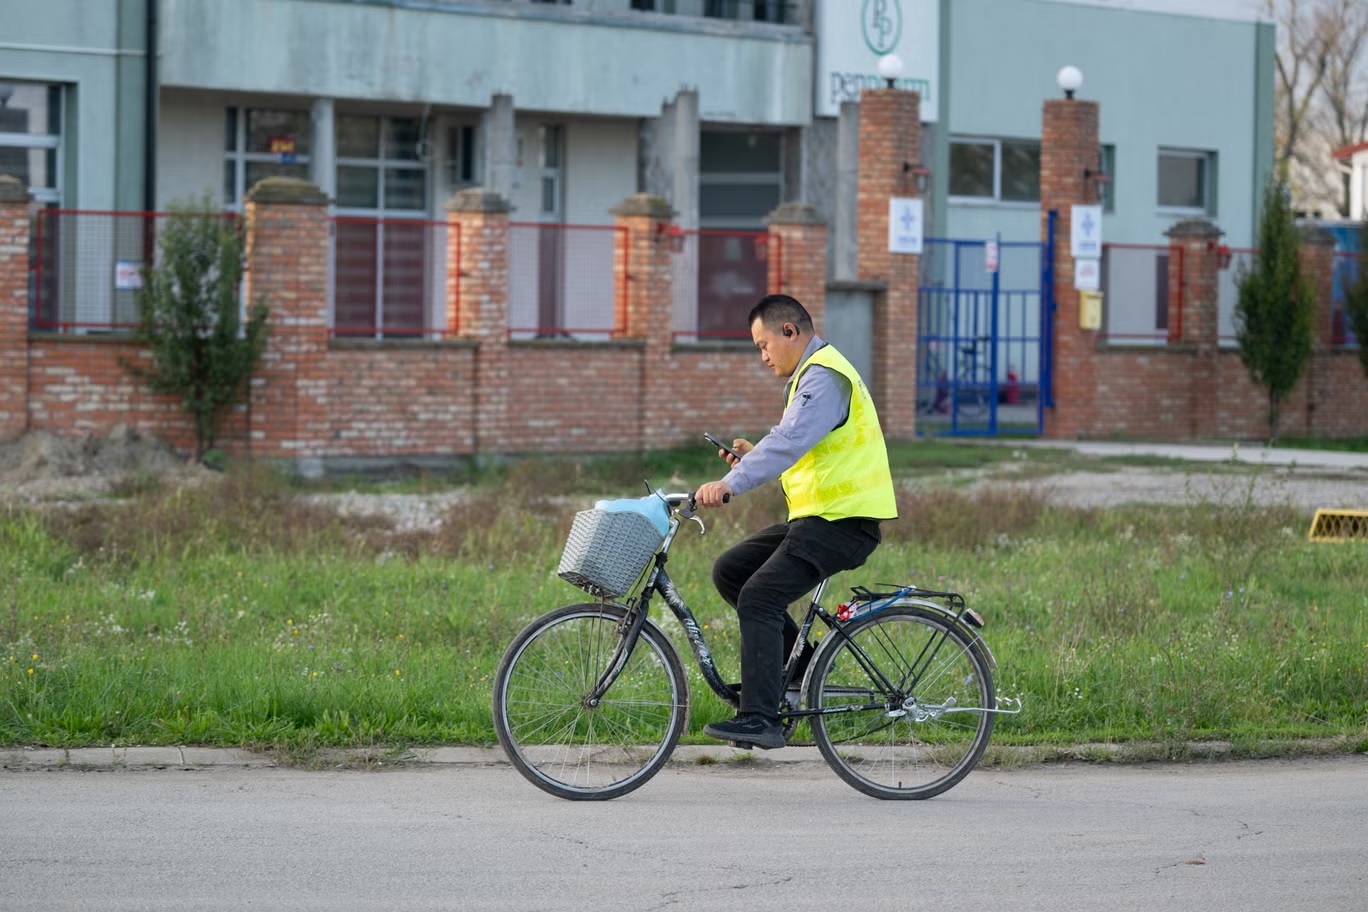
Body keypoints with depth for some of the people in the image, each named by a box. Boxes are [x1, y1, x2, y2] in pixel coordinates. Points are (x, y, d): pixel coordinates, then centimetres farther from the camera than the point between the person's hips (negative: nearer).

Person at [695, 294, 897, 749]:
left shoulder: (824, 377, -15)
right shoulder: (812, 375, 20)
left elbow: (792, 439, -30)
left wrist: (732, 483, -38)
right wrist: (753, 456, 8)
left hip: (841, 522, -11)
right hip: (818, 515, 11)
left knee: (759, 597, -20)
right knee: (729, 571, 9)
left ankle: (760, 718, -23)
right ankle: (801, 660, 12)